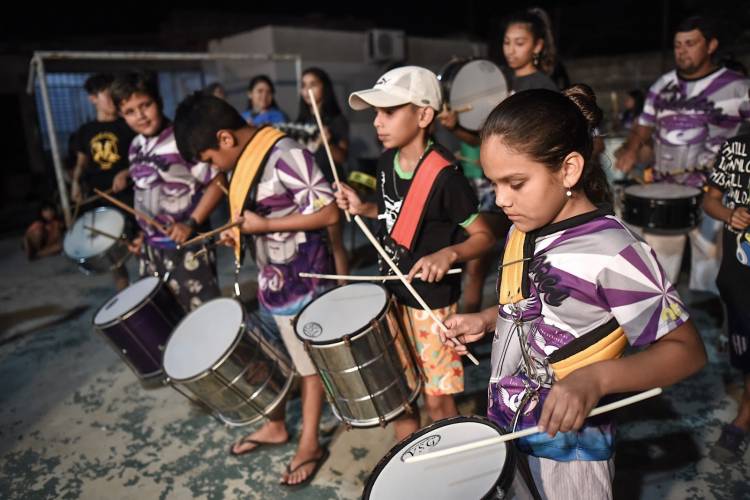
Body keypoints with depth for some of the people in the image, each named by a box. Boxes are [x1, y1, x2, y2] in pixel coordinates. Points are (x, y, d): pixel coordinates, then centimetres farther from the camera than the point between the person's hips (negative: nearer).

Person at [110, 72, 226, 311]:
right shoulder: (137, 147, 8)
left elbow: (218, 183, -18)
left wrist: (191, 224, -23)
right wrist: (144, 234, 15)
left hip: (185, 246, -8)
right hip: (153, 248, 9)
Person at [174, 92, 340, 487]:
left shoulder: (286, 156, -22)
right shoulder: (245, 158, 5)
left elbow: (329, 213, -25)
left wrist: (264, 226, -22)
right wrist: (239, 230, 1)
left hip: (300, 279, -8)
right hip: (270, 276, 8)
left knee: (308, 362, 9)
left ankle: (310, 444, 27)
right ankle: (274, 426, 41)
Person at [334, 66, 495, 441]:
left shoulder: (444, 176, -23)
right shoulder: (387, 162, -1)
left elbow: (484, 236, -15)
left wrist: (448, 254, -33)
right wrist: (363, 208, -3)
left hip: (431, 301, -7)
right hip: (392, 293, 7)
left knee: (436, 398, 9)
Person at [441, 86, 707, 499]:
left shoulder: (612, 251, -23)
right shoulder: (524, 231, -1)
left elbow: (686, 350, -17)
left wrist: (596, 377, -31)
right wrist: (486, 320, -1)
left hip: (566, 446, -7)